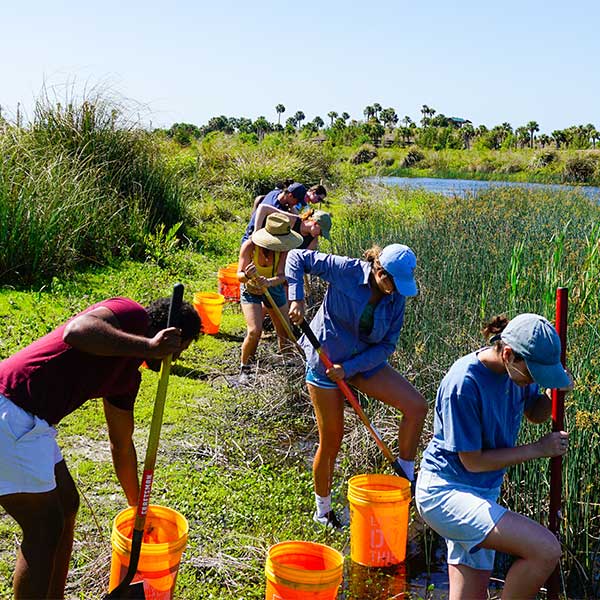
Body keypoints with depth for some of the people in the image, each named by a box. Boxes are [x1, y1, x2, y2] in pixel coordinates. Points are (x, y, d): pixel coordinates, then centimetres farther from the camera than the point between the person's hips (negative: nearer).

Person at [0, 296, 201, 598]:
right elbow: (76, 332, -30)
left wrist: (137, 507, 35)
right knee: (44, 528, -2)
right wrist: (148, 346, -28)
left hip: (31, 422, 10)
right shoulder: (131, 314, -8)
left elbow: (122, 445, 27)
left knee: (67, 505, 19)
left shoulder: (128, 376, 17)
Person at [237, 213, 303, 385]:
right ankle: (244, 370, 1)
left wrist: (269, 282, -53)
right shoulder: (249, 246, -30)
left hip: (274, 289, 3)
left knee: (285, 332, 6)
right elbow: (239, 276, -30)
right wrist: (247, 275, -54)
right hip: (251, 290, -3)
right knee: (254, 331, -19)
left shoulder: (283, 248, -25)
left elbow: (282, 276, -31)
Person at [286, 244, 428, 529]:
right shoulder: (346, 271, -19)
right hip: (326, 361, -4)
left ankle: (406, 476, 4)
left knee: (417, 406, -13)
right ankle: (323, 511, 27)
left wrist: (350, 368, -19)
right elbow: (297, 257, -11)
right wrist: (297, 299, -23)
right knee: (331, 442, 4)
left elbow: (386, 346, -6)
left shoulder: (396, 299, -7)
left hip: (365, 362, 4)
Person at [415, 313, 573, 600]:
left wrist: (555, 393, -5)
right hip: (445, 490, -9)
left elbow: (535, 413, 18)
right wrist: (538, 449, -13)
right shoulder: (463, 384, -25)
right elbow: (473, 461, -19)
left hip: (483, 492, 9)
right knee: (546, 550, -24)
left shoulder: (517, 369, -2)